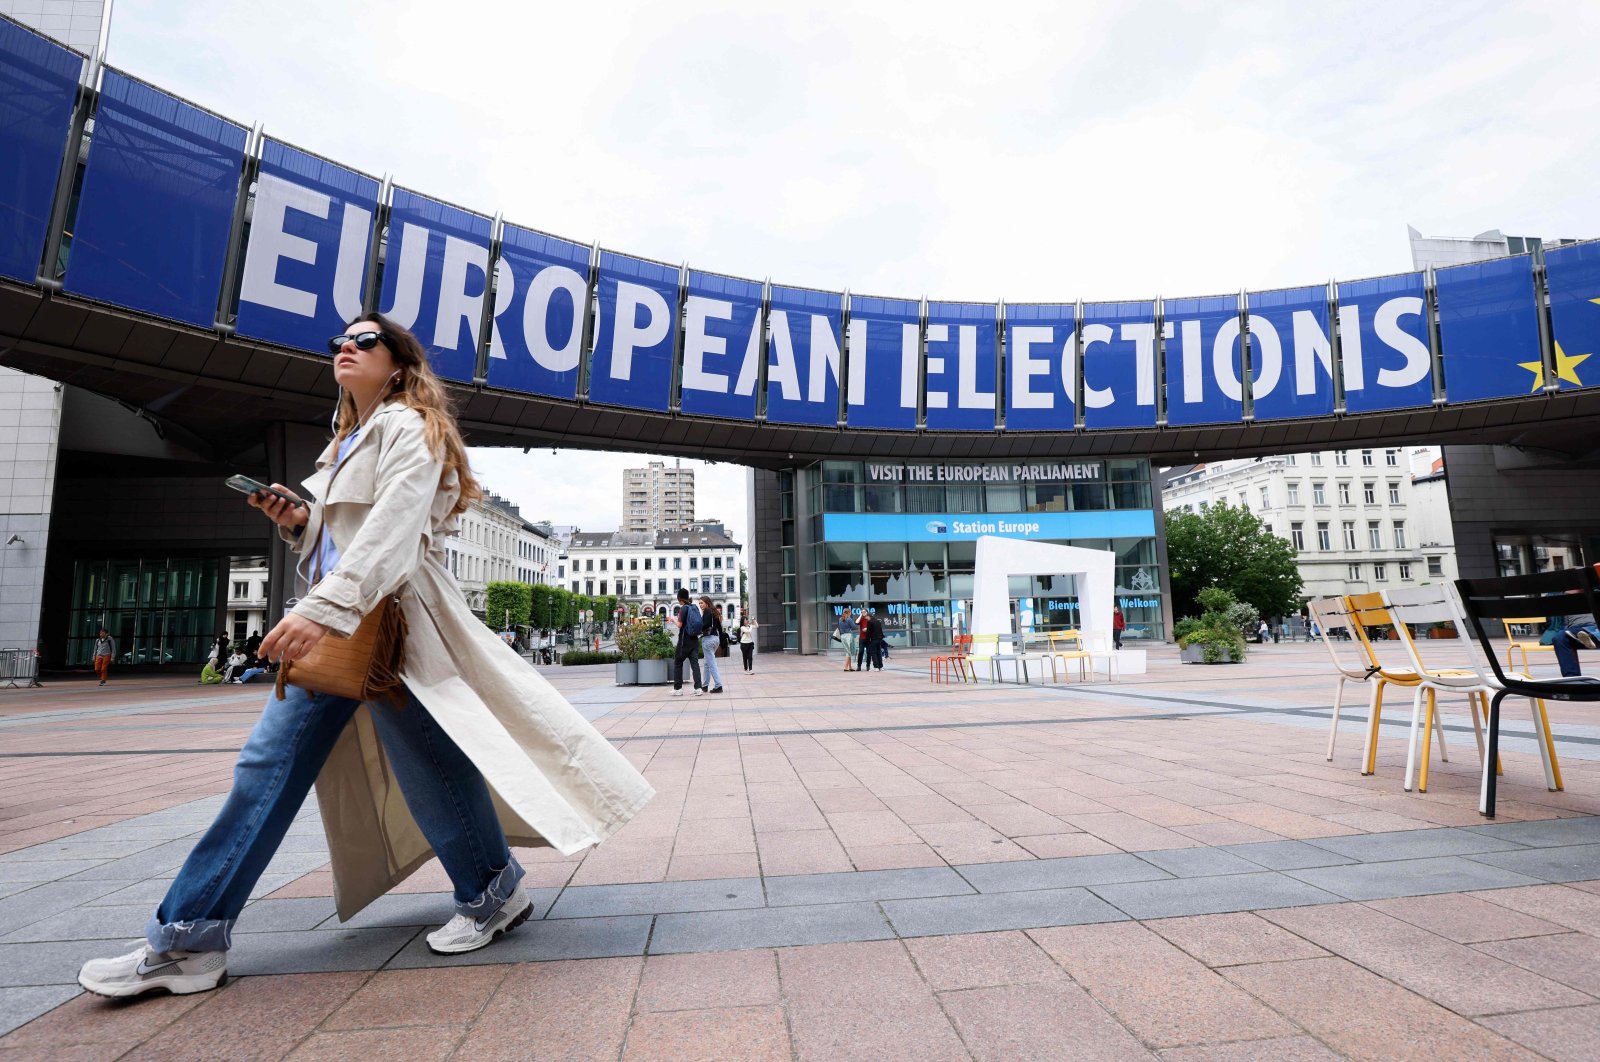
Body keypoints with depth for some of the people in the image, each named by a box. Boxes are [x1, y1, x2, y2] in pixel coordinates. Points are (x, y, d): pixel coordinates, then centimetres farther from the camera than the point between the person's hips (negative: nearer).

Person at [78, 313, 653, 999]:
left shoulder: (408, 426, -4)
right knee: (268, 764, 7)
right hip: (332, 627, 9)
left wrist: (325, 608, -33)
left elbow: (393, 528, -21)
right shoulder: (345, 443, 23)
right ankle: (188, 939, 15)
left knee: (428, 764, -3)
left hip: (390, 617, -9)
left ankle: (494, 894, 16)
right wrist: (297, 523, 6)